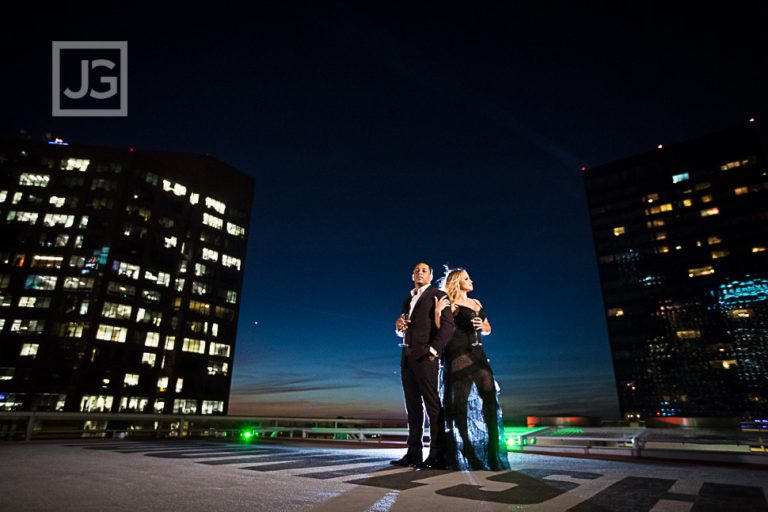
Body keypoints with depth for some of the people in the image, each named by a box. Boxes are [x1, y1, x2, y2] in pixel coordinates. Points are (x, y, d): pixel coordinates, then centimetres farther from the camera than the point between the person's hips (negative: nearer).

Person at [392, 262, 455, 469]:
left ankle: (437, 456, 0)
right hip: (407, 357, 7)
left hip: (425, 356, -7)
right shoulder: (407, 301, 23)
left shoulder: (437, 295, 1)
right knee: (413, 406, 10)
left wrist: (433, 350, -15)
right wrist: (399, 325, 1)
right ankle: (413, 453, 16)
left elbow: (448, 325, -10)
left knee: (432, 405, -5)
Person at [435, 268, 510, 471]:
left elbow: (488, 329, 23)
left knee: (490, 396, -3)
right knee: (460, 402, -3)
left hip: (478, 354, 7)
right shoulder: (450, 305, -2)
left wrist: (482, 326, 1)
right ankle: (467, 452, 7)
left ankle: (493, 450, 4)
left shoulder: (476, 303, 18)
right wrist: (438, 312, -25)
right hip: (459, 354, -6)